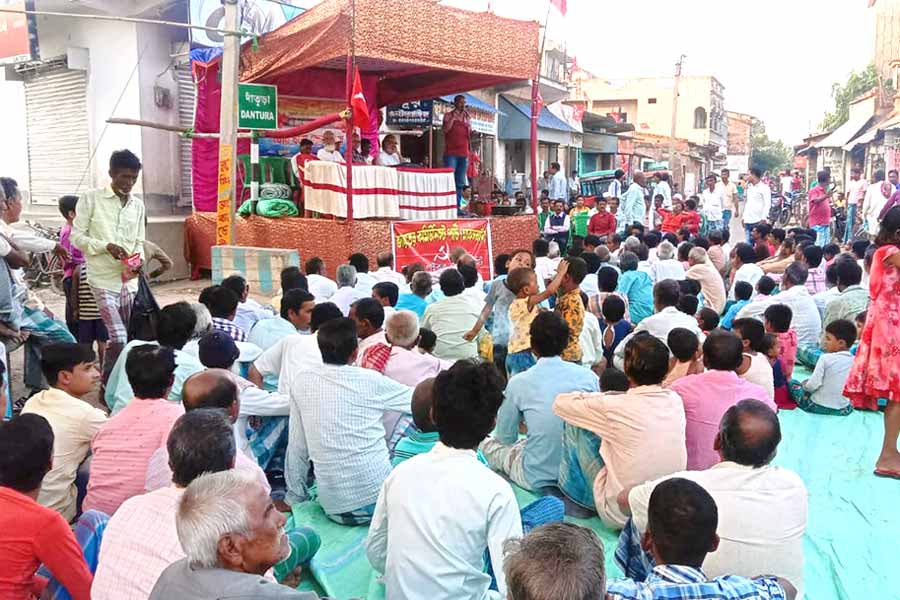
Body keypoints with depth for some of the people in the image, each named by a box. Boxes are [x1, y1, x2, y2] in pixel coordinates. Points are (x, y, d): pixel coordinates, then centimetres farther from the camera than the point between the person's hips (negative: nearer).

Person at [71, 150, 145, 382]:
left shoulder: (138, 205, 11)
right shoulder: (91, 199, -3)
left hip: (129, 280, 5)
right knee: (118, 339, -12)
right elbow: (77, 236, -4)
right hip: (103, 280, -5)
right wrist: (106, 246, -18)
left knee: (127, 339, 10)